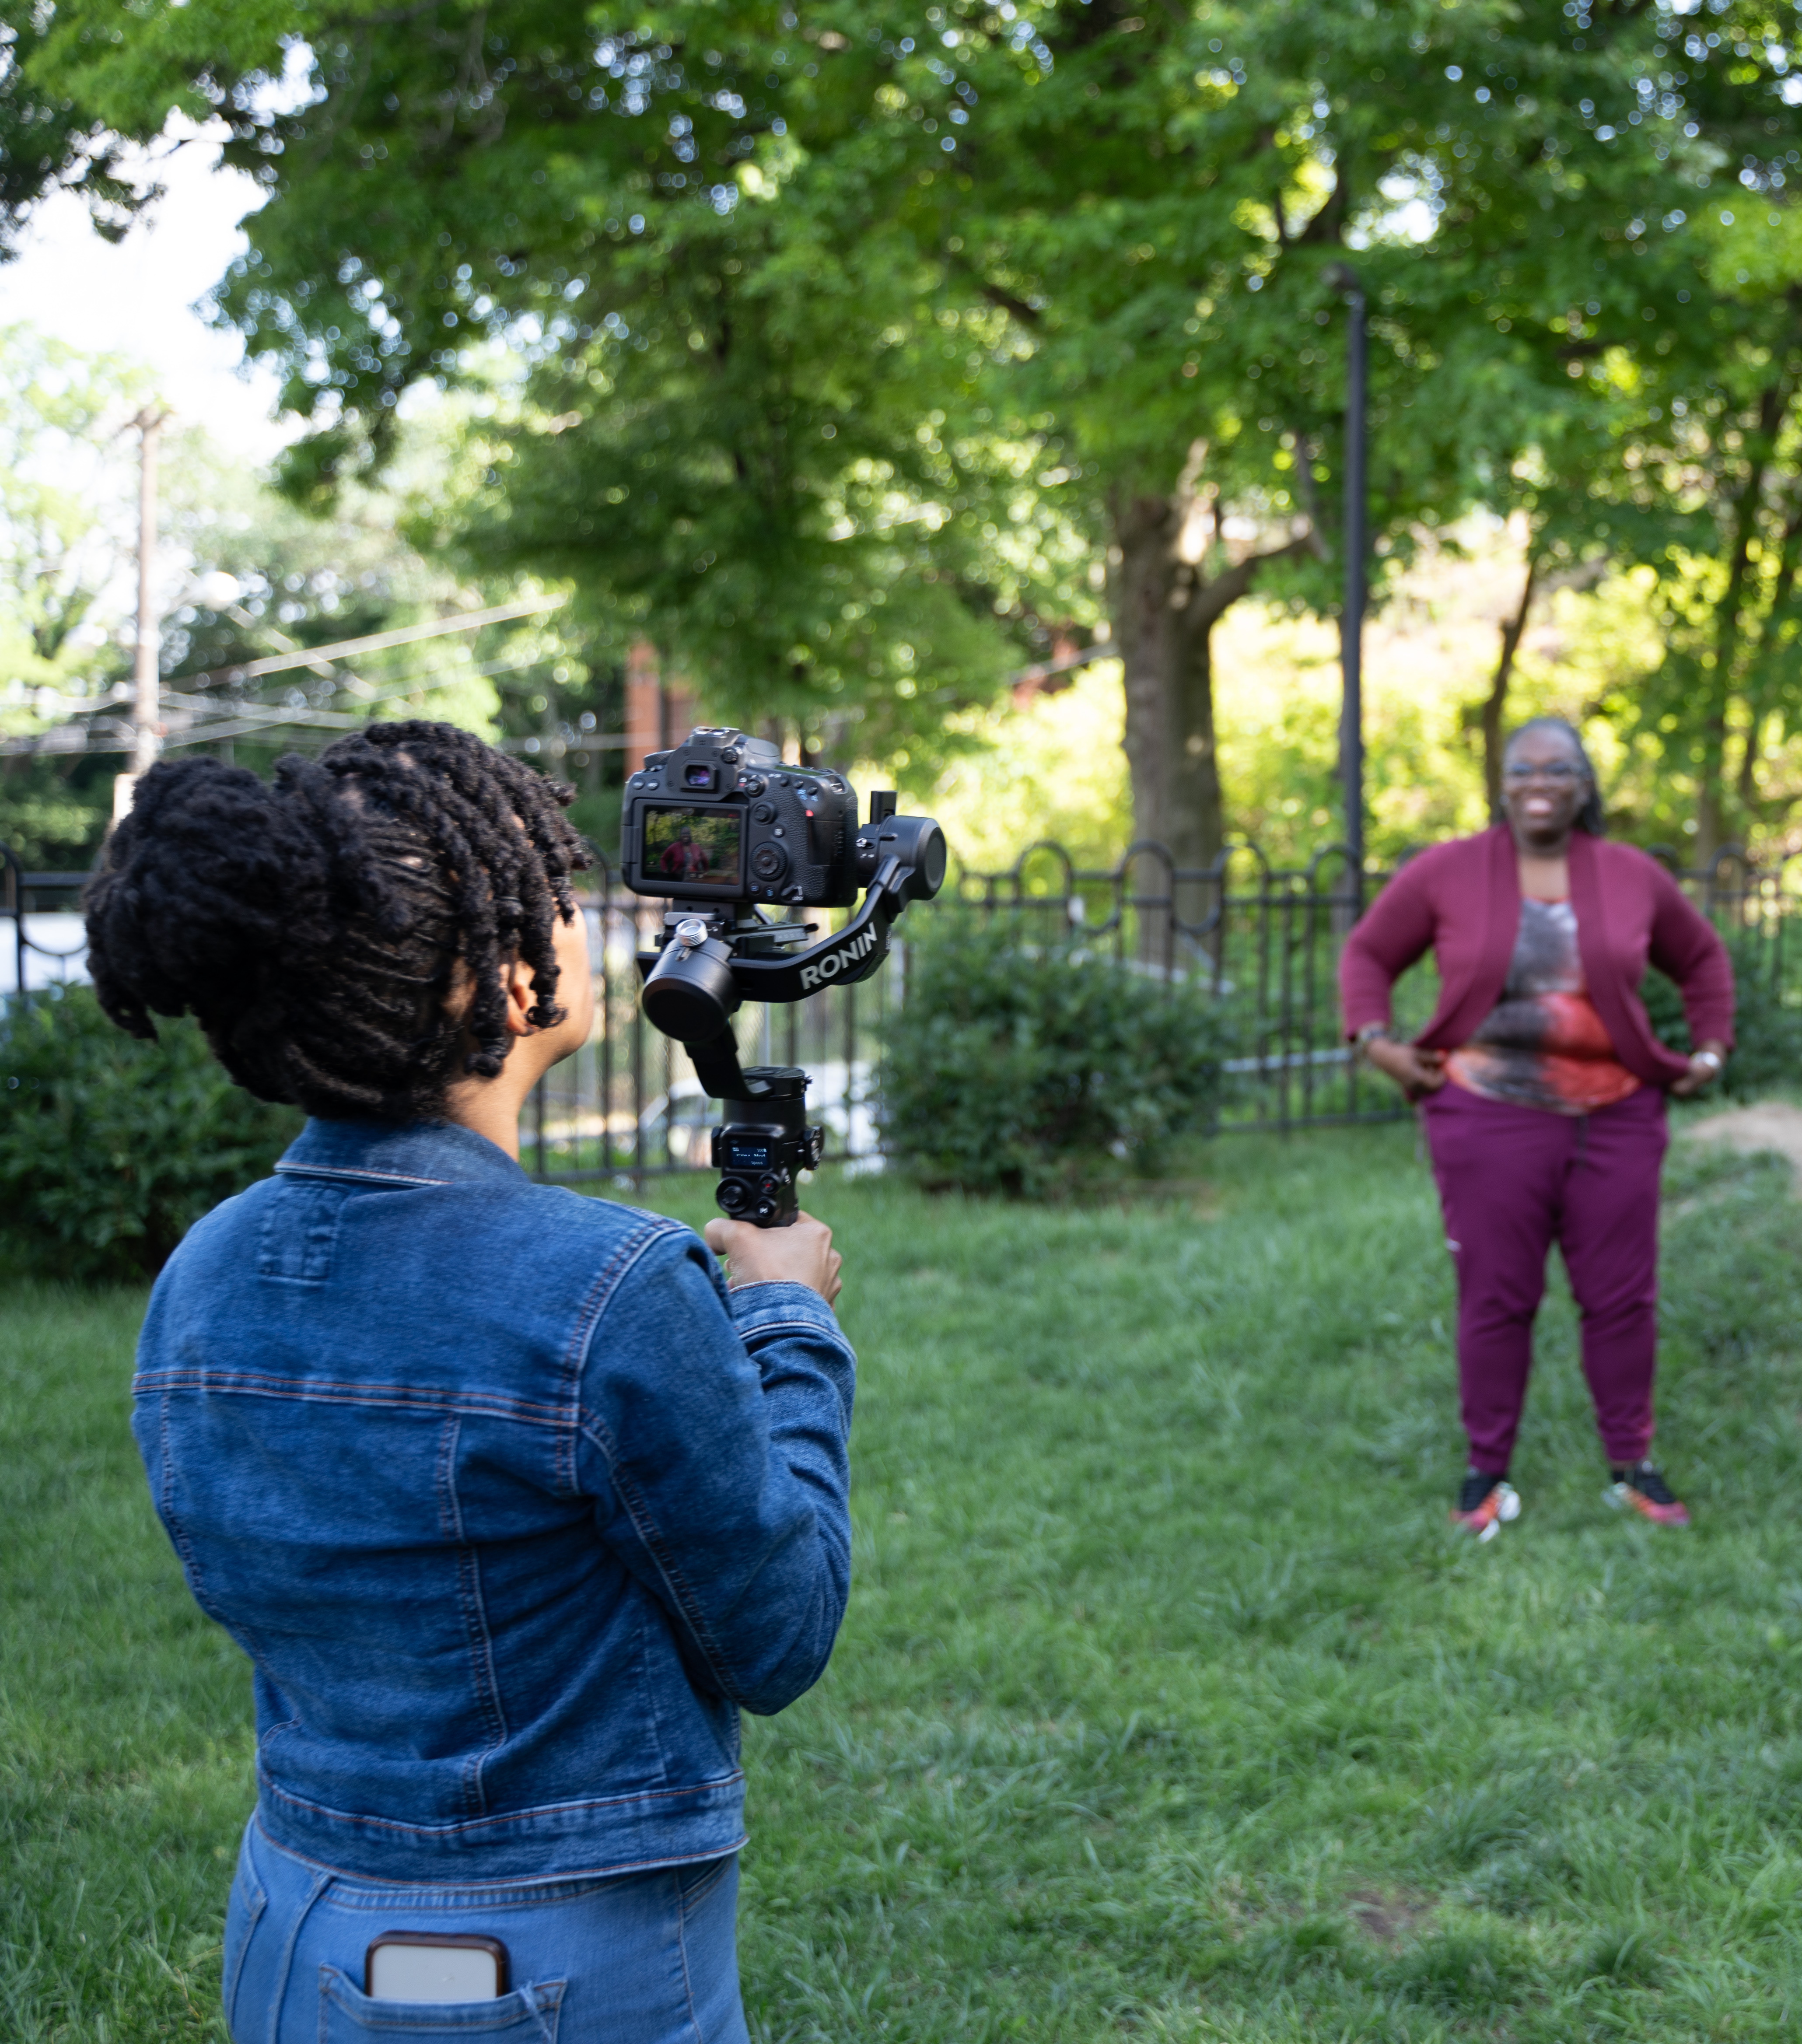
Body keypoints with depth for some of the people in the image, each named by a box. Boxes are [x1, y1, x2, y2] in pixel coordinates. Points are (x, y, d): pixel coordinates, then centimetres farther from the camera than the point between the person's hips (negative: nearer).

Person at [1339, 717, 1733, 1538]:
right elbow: (1369, 953, 8)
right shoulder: (1445, 872, -2)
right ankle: (1487, 1474, 15)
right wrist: (1373, 1041, -4)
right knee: (1495, 1300, 3)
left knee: (1623, 1298, 7)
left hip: (1616, 1121, 2)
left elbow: (1701, 957, 20)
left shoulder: (1633, 876, 5)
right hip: (1491, 1121, -2)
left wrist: (1711, 1047, 12)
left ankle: (1631, 1467, 22)